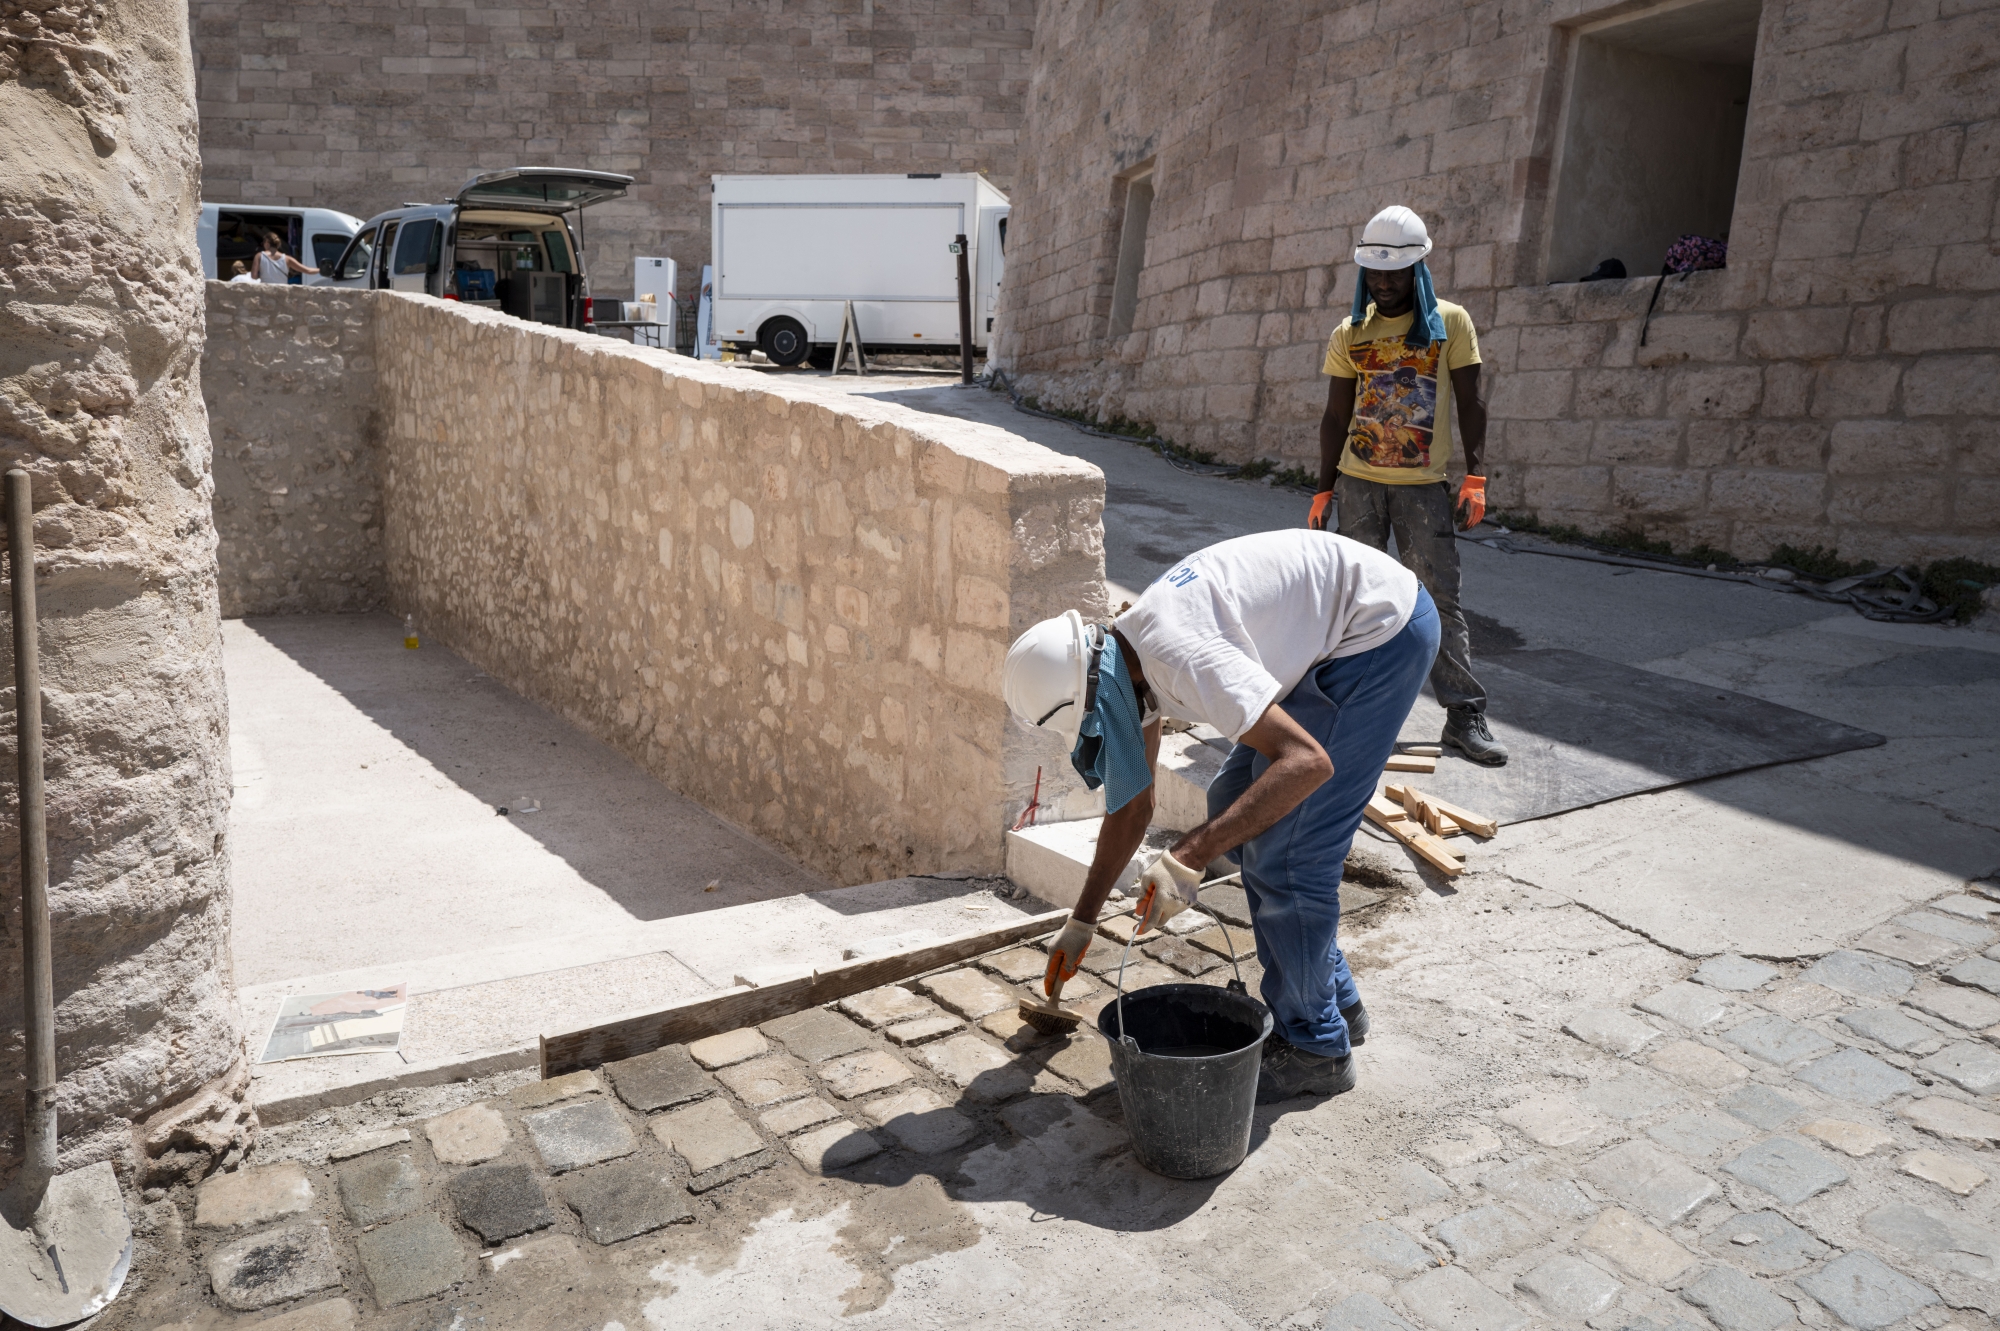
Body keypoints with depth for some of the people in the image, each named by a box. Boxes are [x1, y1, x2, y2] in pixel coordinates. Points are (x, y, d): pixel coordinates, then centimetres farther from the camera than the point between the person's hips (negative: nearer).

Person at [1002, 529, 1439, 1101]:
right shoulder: (1120, 657, 1)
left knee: (1285, 846, -9)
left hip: (1383, 630, -10)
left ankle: (1314, 1045, 10)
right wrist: (1080, 924, 18)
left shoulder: (1178, 657, -30)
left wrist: (1189, 858, -38)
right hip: (1336, 635, 10)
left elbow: (1308, 761, -35)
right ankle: (1334, 1000, 25)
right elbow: (1132, 805, 12)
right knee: (1236, 804, 13)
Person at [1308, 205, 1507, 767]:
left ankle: (1464, 715, -1)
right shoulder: (1349, 334, 8)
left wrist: (1475, 476, -7)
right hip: (1358, 482, 2)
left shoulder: (1450, 322, 3)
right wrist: (1324, 489, 7)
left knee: (1440, 598, -4)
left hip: (1424, 486, -2)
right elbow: (1336, 416, 10)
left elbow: (1469, 404, 2)